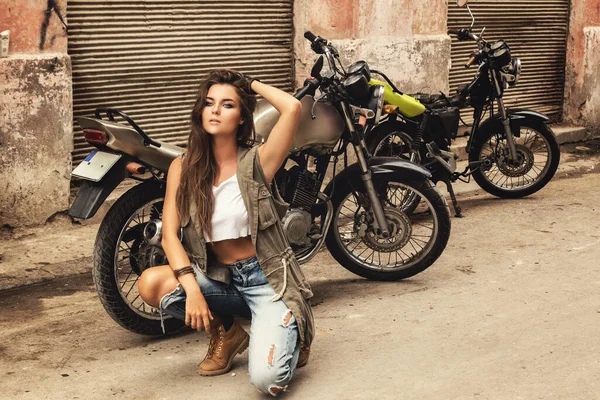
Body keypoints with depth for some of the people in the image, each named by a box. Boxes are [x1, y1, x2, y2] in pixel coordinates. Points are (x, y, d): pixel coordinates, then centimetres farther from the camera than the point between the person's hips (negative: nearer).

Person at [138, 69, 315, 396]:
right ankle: (225, 333, 3)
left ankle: (291, 334, 12)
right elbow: (169, 234, -7)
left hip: (267, 278, -4)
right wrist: (191, 288, -22)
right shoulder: (183, 167, 0)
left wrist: (252, 84, -7)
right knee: (151, 283, -25)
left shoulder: (256, 161, -9)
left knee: (267, 379, -26)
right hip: (218, 277, 4)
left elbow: (292, 108, -25)